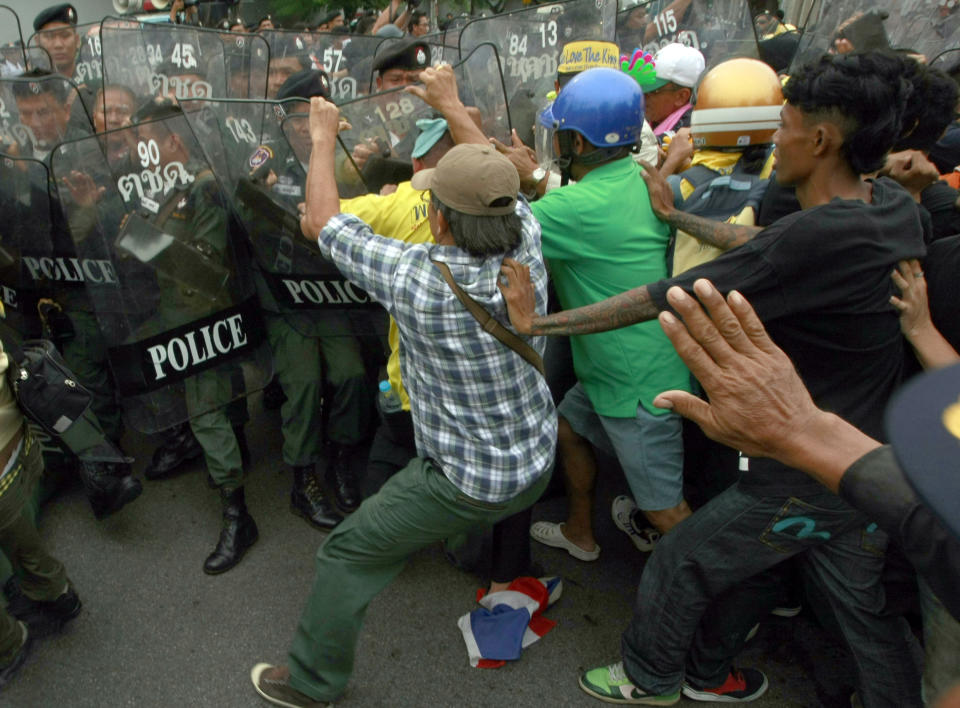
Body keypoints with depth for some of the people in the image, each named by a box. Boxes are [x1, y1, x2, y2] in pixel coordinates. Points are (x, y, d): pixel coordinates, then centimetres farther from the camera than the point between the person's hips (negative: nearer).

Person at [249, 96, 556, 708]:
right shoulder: (528, 249, -16)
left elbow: (324, 222, -12)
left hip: (463, 483, -6)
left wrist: (323, 137, 3)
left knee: (350, 554, 11)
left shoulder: (417, 278, -29)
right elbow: (506, 187, 7)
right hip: (539, 464, 6)